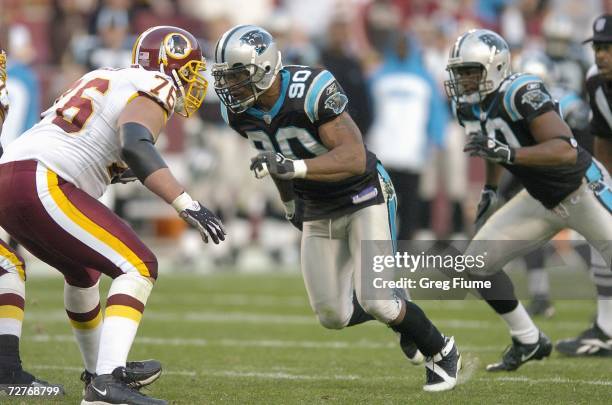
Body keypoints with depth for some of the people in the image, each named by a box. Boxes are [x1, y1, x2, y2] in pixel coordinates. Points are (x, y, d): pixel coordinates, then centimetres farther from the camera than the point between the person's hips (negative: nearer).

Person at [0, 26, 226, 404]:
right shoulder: (153, 90, -1)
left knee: (83, 270, 31)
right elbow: (135, 145, -21)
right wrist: (187, 205, -25)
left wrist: (112, 170, 25)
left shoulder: (104, 79, 26)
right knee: (139, 268, -10)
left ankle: (101, 370, 44)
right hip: (41, 185, -9)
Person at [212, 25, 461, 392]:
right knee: (334, 316, 2)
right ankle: (398, 312, 32)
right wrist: (290, 201, 24)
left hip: (364, 197, -6)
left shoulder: (312, 91, -31)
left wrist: (293, 167, -49)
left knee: (376, 302, -15)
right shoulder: (238, 110, -10)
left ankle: (441, 352, 11)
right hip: (318, 209, 6)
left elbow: (354, 158, -37)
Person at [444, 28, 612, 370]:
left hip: (584, 191, -8)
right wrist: (490, 189, 15)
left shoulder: (522, 94, -28)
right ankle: (530, 342, 16)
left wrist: (508, 153, -47)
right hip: (543, 200, 8)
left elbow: (566, 150, -39)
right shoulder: (469, 106, -3)